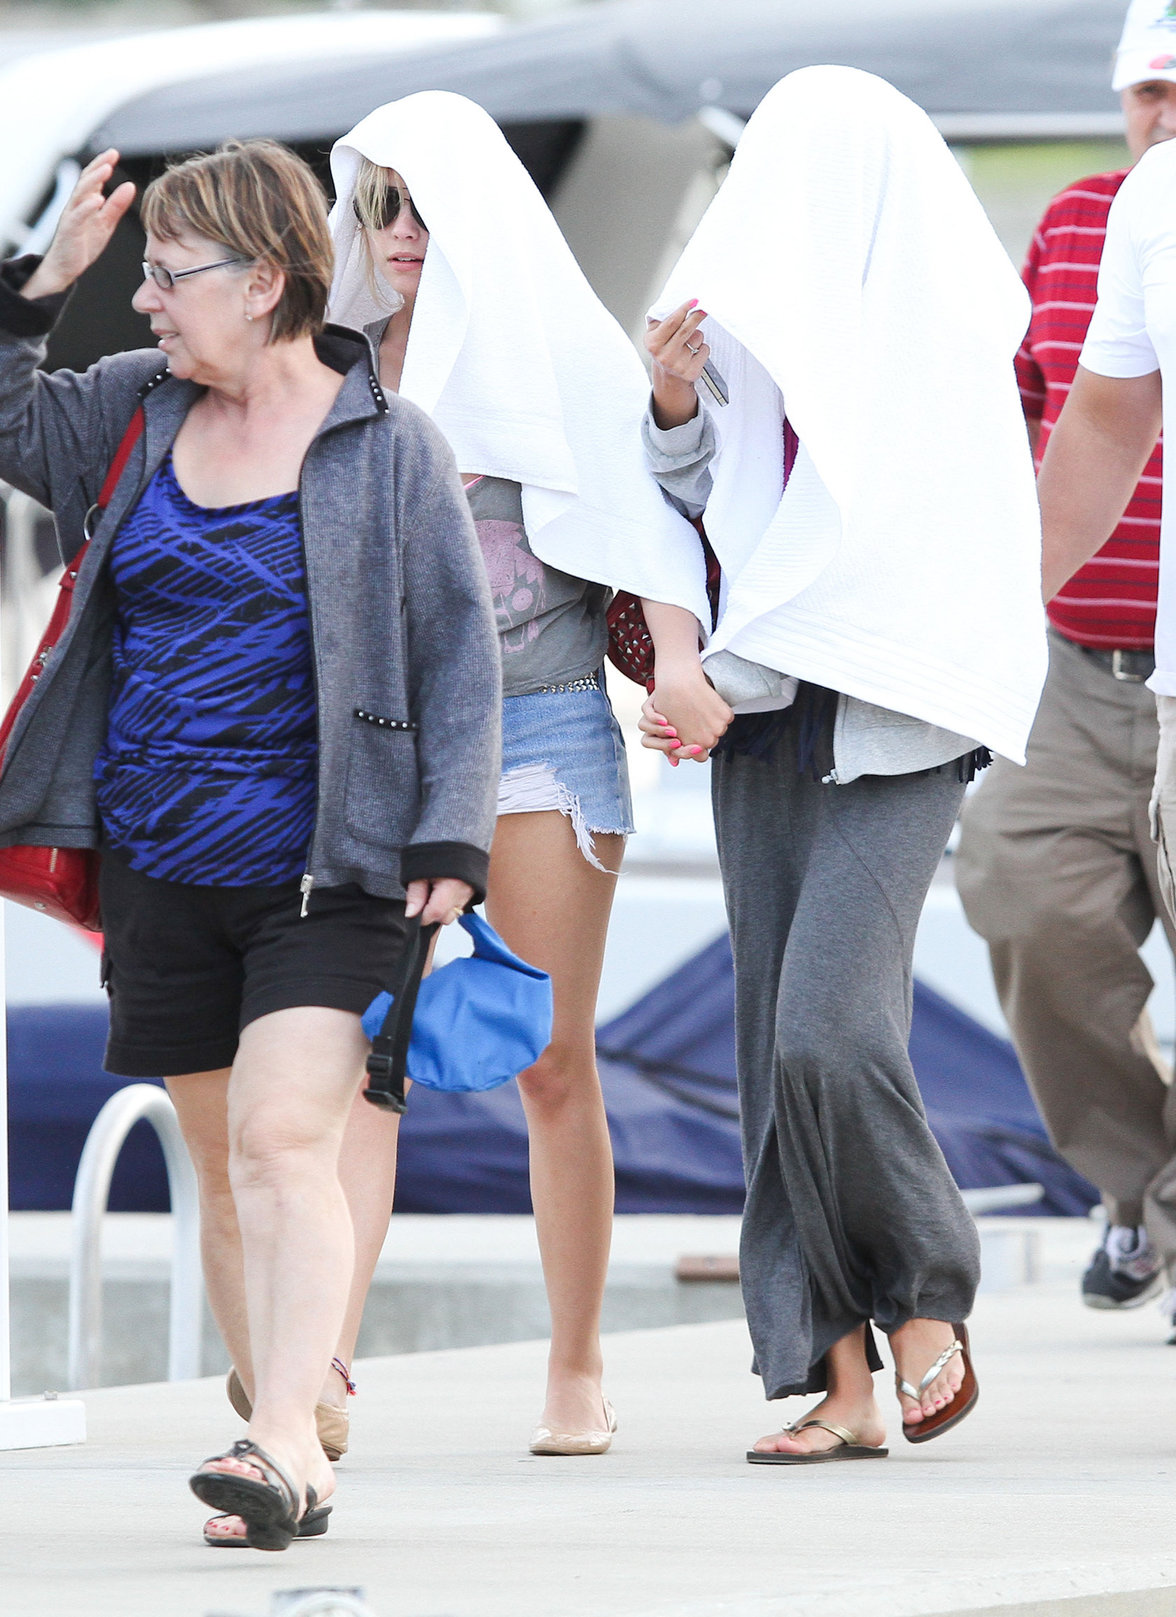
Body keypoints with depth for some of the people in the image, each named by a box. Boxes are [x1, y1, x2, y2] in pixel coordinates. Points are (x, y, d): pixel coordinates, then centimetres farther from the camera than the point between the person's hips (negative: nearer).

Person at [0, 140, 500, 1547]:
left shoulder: (387, 446, -4)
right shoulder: (136, 411, 10)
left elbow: (456, 649, -3)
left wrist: (450, 836, -10)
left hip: (321, 871, -5)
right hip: (160, 871, 6)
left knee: (283, 1143, -18)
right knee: (220, 1166, 9)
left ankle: (284, 1439, -26)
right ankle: (286, 1472, 15)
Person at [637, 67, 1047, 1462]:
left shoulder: (940, 346, -7)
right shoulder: (754, 328, 12)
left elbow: (884, 548, -13)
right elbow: (695, 511, 18)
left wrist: (729, 678, -11)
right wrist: (673, 403, -2)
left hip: (891, 730, -6)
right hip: (766, 732, 6)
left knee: (826, 1032, -19)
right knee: (779, 1048, 1)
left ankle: (929, 1297, 2)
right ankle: (838, 1381, 2)